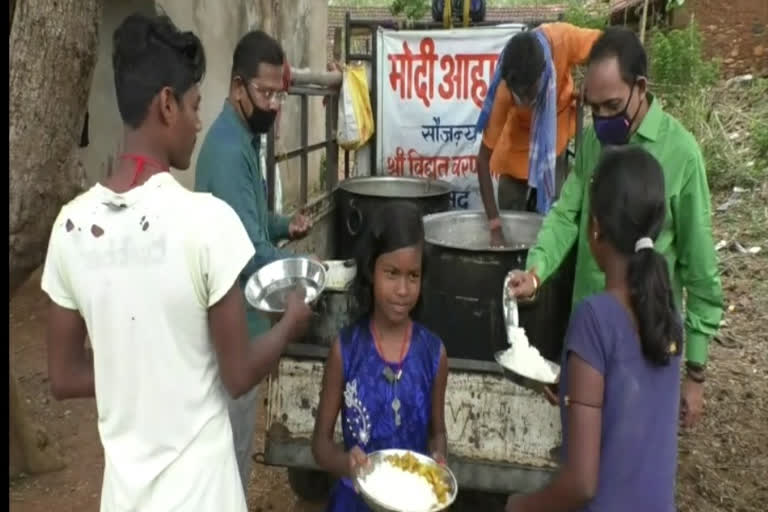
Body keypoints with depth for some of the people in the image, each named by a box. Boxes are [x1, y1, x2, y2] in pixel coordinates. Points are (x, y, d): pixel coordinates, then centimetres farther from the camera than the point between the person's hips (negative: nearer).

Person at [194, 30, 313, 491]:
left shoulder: (245, 138, 9)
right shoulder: (229, 149, -22)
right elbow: (247, 251, -26)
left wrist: (285, 225, 6)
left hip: (243, 316, 10)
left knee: (238, 435, 23)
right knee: (234, 444, 6)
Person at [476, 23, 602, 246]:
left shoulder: (562, 39, -36)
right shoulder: (503, 91, -35)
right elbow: (483, 158, -31)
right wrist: (495, 226, -37)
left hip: (556, 127, 1)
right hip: (520, 132, 0)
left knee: (549, 210, -6)